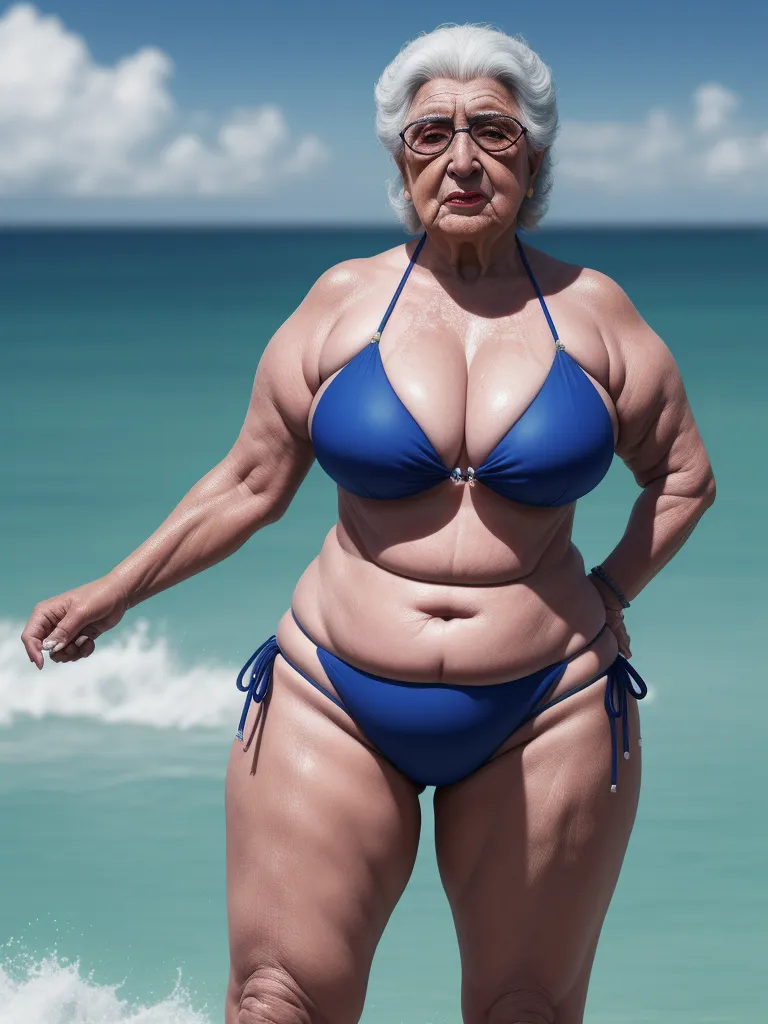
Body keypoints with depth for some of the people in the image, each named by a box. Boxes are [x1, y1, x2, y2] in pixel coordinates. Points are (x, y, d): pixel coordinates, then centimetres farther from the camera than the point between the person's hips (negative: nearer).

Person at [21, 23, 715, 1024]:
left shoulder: (592, 310, 2)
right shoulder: (344, 300, 1)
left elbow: (684, 475, 14)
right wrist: (111, 594, 9)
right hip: (338, 708, 0)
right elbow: (249, 483, 9)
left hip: (546, 716, 1)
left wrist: (607, 596, 2)